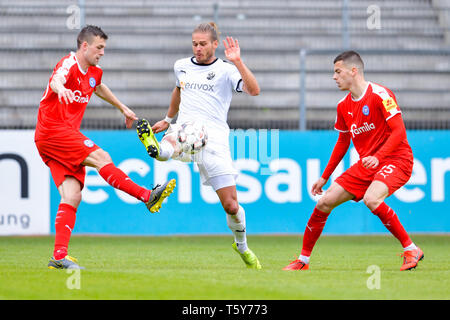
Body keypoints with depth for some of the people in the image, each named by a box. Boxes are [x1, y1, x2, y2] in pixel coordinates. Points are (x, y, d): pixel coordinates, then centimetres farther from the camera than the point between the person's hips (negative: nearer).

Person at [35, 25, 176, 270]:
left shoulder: (93, 72, 16)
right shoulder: (69, 64, -12)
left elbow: (99, 88, 41)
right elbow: (56, 80, -36)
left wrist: (122, 108, 48)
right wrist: (61, 89, -59)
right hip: (52, 130, -9)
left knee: (72, 197, -5)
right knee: (100, 158, -21)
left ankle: (59, 255, -11)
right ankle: (147, 196, -19)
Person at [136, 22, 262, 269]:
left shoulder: (225, 70, 3)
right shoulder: (181, 66, 16)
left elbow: (254, 91, -13)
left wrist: (237, 62, -22)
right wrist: (167, 119, 45)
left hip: (214, 136, -3)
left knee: (231, 205, -1)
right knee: (167, 147, -39)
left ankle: (242, 246, 21)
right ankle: (155, 146, -71)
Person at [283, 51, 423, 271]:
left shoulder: (379, 95, -15)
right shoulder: (344, 106, 9)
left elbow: (399, 131, -19)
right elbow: (343, 142, 21)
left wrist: (377, 157, -33)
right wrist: (324, 177, 21)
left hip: (395, 160, -8)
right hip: (365, 165, 8)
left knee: (371, 199, -34)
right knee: (324, 202, -1)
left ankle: (411, 249, -20)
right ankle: (303, 260, 12)